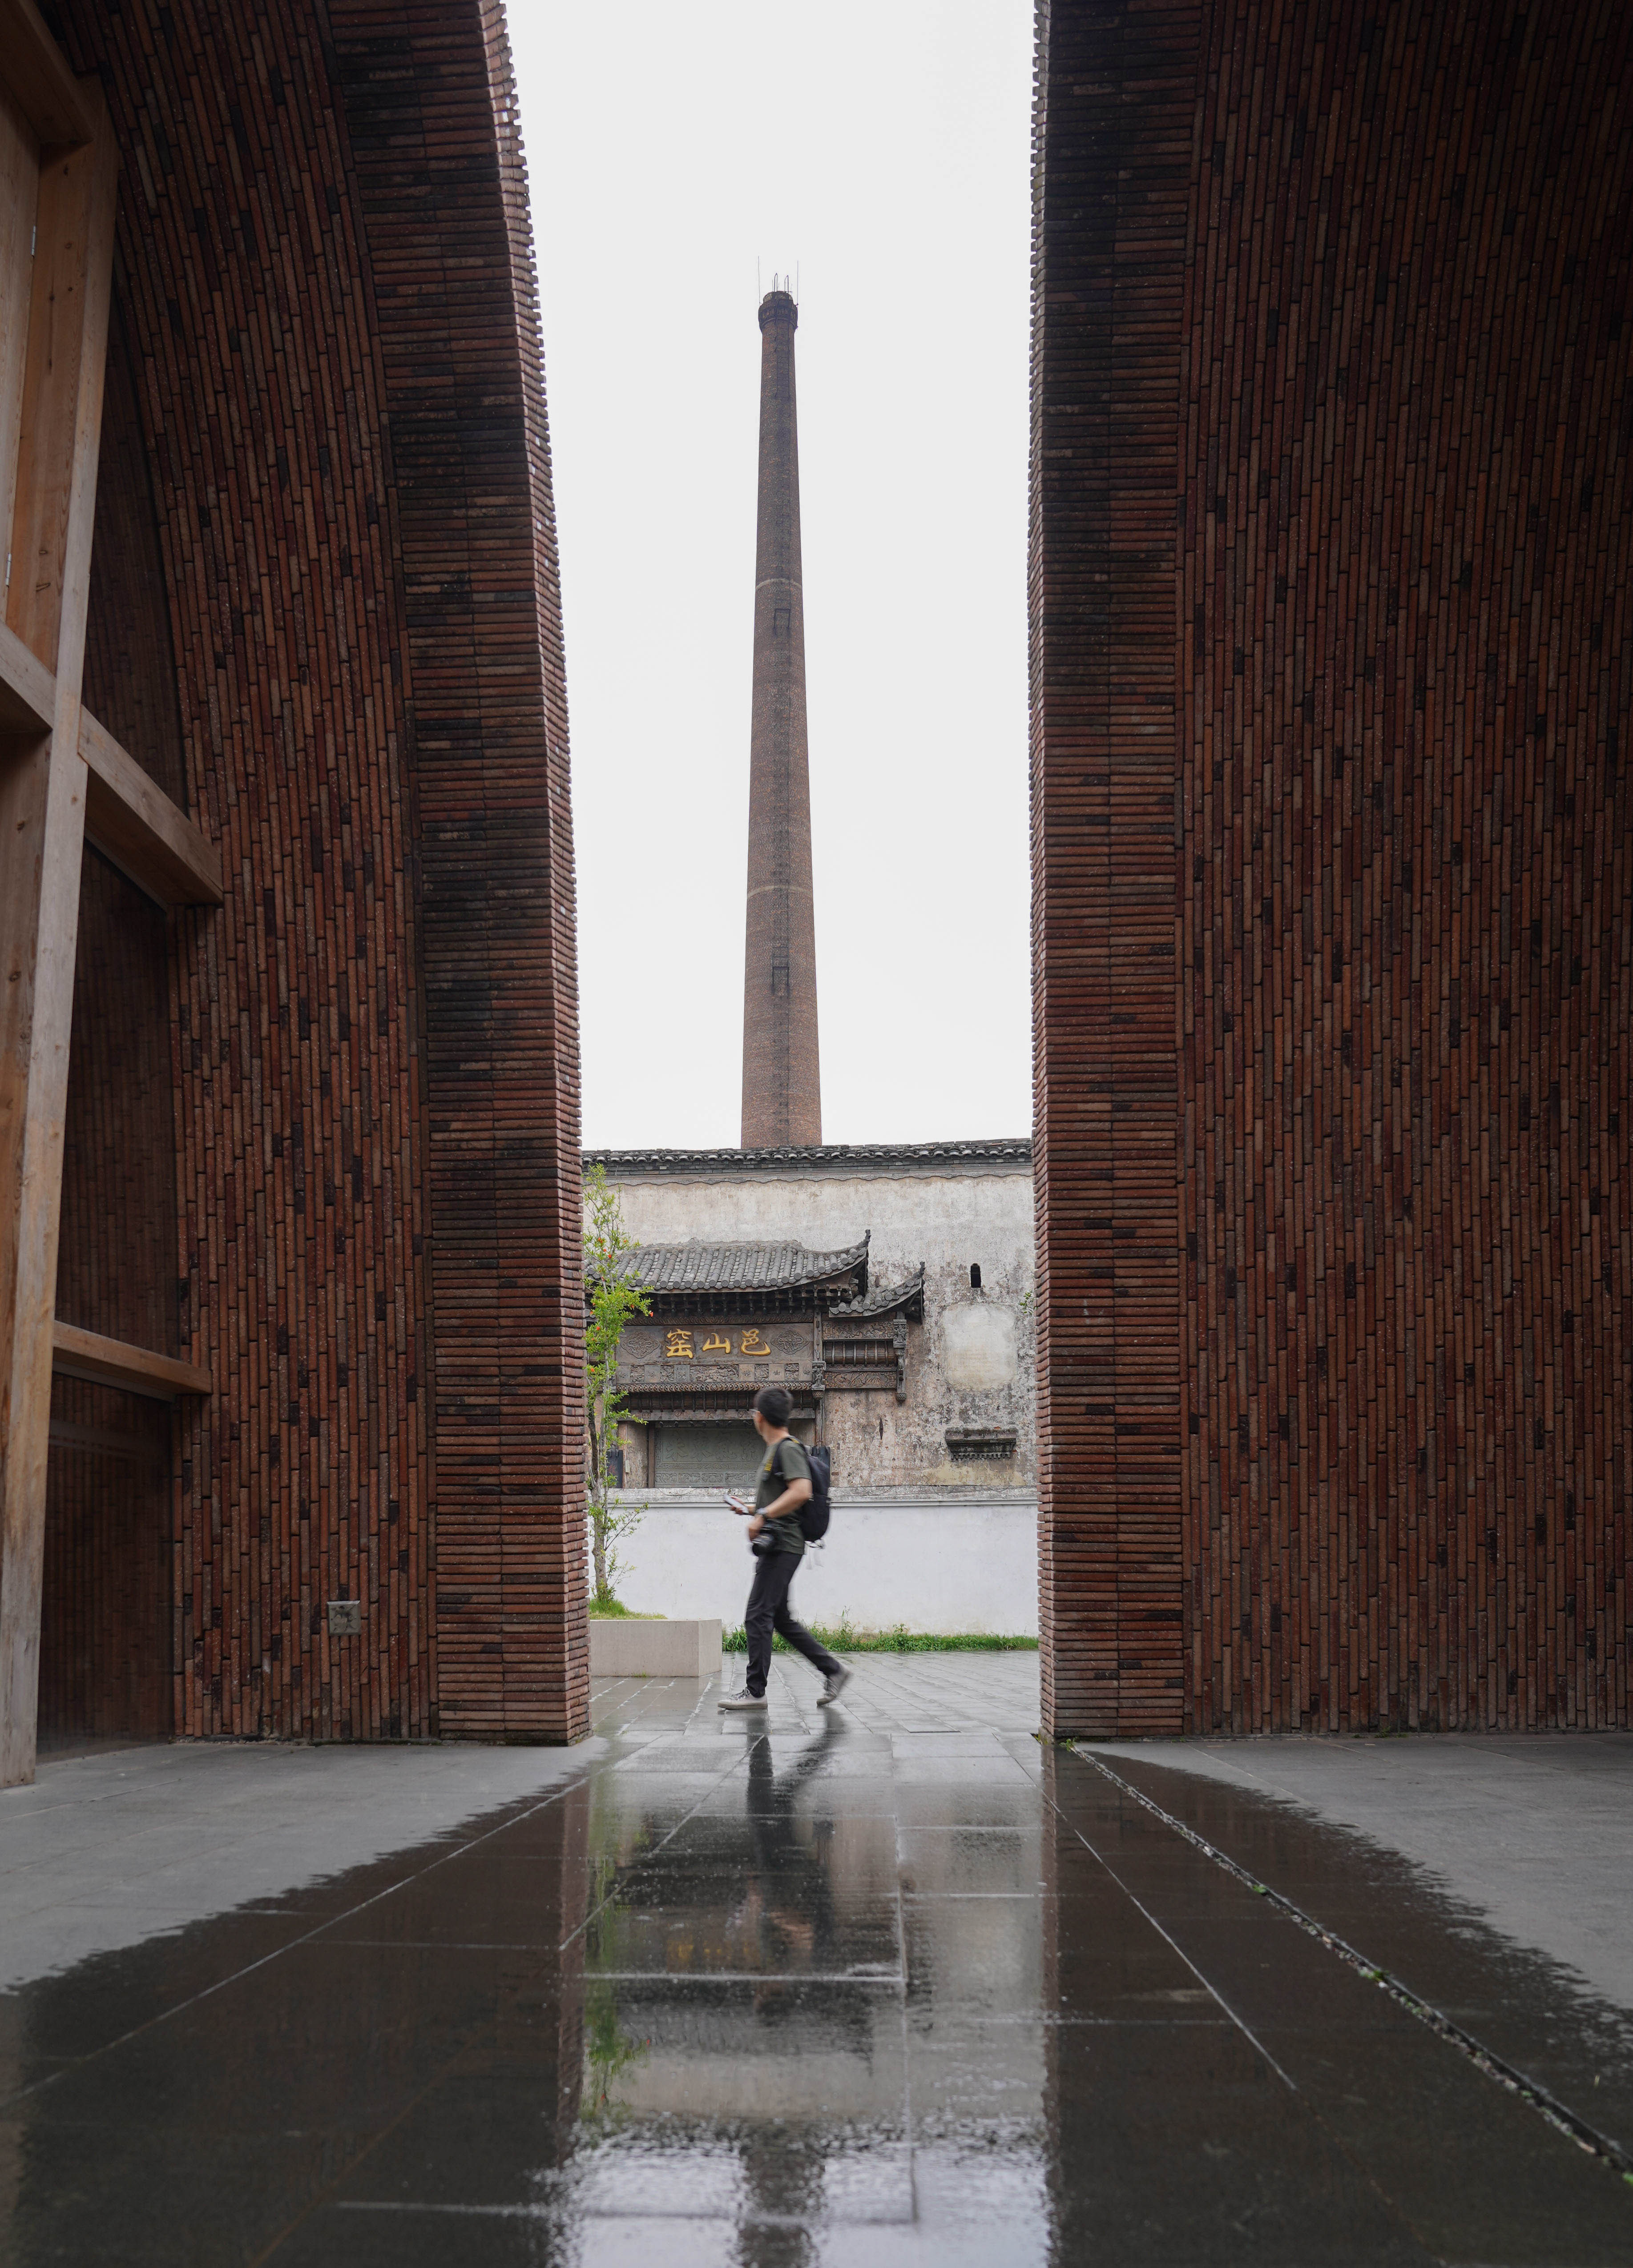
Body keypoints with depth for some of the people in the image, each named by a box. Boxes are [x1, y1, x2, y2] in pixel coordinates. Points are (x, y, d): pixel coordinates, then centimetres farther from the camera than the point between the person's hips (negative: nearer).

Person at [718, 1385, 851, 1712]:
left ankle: (754, 1691, -6)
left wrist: (762, 1516, -24)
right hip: (775, 1547, 10)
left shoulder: (788, 1449, -11)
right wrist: (750, 1509, 27)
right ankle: (833, 1670, 14)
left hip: (782, 1546, -10)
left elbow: (801, 1492, -26)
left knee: (758, 1616, -9)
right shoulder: (774, 1451, 20)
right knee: (780, 1618, 12)